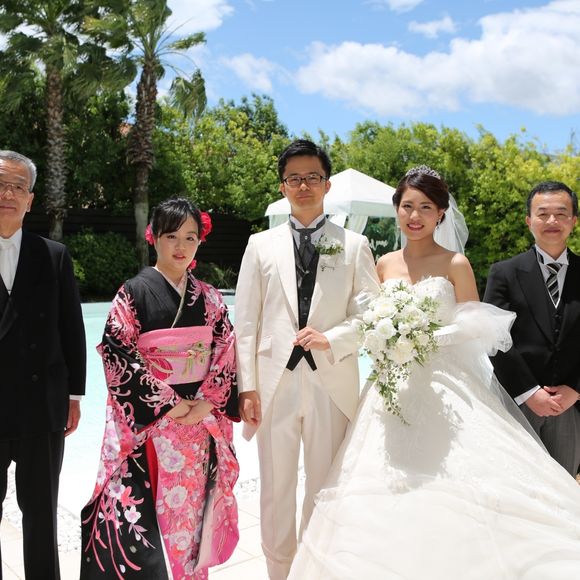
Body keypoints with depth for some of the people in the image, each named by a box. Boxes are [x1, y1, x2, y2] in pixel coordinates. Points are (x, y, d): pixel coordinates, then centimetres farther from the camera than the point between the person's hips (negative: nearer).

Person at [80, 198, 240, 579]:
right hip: (148, 424, -3)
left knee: (190, 509, 13)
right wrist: (169, 405, -13)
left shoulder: (209, 298, 5)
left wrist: (204, 406, -9)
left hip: (201, 426, 3)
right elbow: (118, 357, -11)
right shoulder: (134, 293, -5)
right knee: (143, 512, 0)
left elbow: (225, 355, 4)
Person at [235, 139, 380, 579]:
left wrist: (330, 338, -15)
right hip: (276, 382, 1)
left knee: (325, 488, 11)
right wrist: (247, 386, -3)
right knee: (276, 488, 11)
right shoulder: (261, 245, 7)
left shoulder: (354, 245, 5)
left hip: (333, 383, 0)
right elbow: (246, 322, 3)